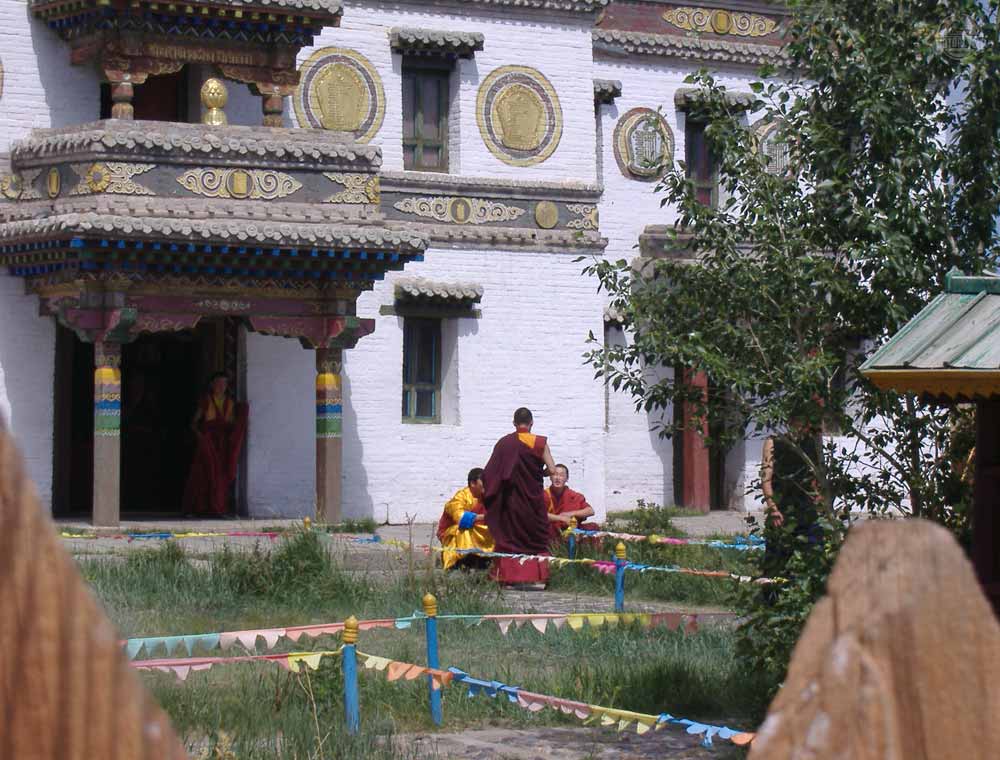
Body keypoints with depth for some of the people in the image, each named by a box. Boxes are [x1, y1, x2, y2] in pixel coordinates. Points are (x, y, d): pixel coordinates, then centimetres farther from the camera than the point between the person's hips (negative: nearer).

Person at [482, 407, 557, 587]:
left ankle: (511, 576, 6)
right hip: (533, 497, -1)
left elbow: (490, 472, -5)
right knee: (536, 537, 10)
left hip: (511, 498, 1)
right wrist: (538, 473, 9)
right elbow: (552, 469, -9)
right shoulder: (539, 443, -7)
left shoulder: (504, 443, -4)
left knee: (510, 538, 9)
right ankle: (536, 577, 7)